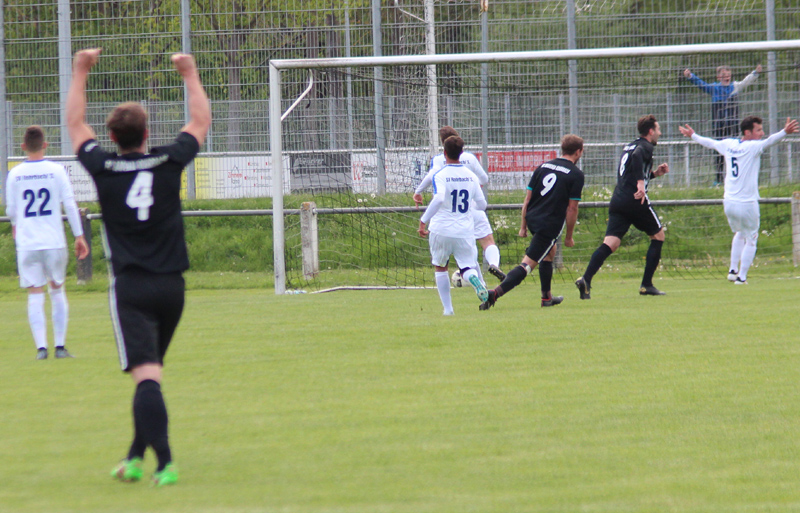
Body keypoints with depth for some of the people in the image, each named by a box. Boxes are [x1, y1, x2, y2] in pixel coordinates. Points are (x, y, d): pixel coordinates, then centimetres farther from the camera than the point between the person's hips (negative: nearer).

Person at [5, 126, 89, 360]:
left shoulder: (15, 174, 1)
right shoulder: (56, 170, -2)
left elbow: (10, 210, 9)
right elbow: (70, 204, -3)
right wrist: (79, 236, 3)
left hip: (26, 243, 0)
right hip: (54, 241, 0)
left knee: (35, 295, 2)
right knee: (57, 291, 12)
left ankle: (41, 347, -9)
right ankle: (60, 345, 8)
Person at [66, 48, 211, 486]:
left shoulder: (104, 168, -3)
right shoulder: (169, 162, 0)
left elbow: (75, 125, 15)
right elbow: (201, 121, 18)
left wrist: (80, 75, 25)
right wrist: (190, 75, 29)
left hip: (130, 289, -3)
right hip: (171, 286, 3)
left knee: (146, 375, -11)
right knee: (150, 373, 17)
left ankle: (164, 463, -24)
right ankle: (136, 457, 23)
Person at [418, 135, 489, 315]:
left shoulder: (440, 175, -9)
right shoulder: (471, 176, 5)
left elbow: (439, 199, -26)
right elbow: (482, 204, 9)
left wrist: (424, 221, -23)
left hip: (441, 231, -2)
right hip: (465, 231, 2)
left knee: (440, 267, 18)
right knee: (468, 268, 7)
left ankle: (448, 308, 13)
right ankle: (475, 279, -31)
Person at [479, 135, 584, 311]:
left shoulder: (543, 167, 11)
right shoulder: (576, 175, -5)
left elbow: (528, 198, 9)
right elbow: (572, 207, -8)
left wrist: (523, 225, 15)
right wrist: (569, 237, 1)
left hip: (532, 218, 7)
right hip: (551, 225, -7)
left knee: (550, 252, 31)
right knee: (527, 264, -8)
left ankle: (546, 297, 38)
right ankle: (495, 294, -23)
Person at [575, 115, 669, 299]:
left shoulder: (629, 147, 25)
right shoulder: (645, 146, -1)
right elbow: (637, 156, -26)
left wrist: (654, 173, 33)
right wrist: (641, 183, -33)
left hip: (617, 201, 7)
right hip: (636, 201, -7)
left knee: (610, 243, -5)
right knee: (658, 235, 13)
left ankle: (586, 279, -27)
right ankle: (647, 285, 10)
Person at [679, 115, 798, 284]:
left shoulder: (728, 145, 7)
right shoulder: (752, 147, -13)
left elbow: (709, 143, 24)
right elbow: (769, 141, -32)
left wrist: (693, 136, 42)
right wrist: (785, 132, -46)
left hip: (728, 202, 7)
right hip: (747, 204, -7)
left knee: (739, 235, 27)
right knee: (751, 240, 8)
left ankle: (733, 270, 24)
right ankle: (741, 277, 5)